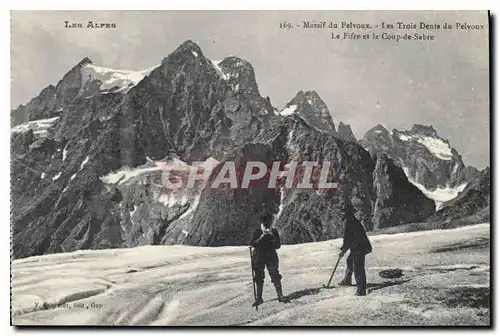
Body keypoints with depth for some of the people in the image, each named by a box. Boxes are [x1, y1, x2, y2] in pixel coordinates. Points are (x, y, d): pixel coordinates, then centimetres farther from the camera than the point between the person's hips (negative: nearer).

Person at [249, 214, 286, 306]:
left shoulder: (274, 232, 1)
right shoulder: (257, 232, 1)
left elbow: (278, 246, -5)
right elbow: (252, 244, -8)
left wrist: (272, 236, -17)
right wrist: (260, 238, -21)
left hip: (271, 257, -1)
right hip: (259, 258, 1)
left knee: (275, 276, -8)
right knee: (259, 278, 6)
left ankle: (280, 296, 3)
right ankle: (259, 298, 17)